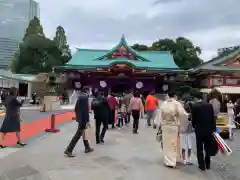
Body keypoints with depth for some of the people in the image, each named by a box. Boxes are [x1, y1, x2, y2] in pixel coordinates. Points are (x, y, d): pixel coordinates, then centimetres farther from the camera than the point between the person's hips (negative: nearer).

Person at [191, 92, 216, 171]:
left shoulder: (194, 106, -13)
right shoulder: (210, 105, 0)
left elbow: (193, 119, -8)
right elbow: (213, 118, 1)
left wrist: (194, 126, 12)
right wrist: (213, 128, 9)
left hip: (199, 130, -4)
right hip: (209, 130, 5)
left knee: (200, 149, 9)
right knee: (208, 148, 17)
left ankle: (202, 165, 14)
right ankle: (207, 164, 28)